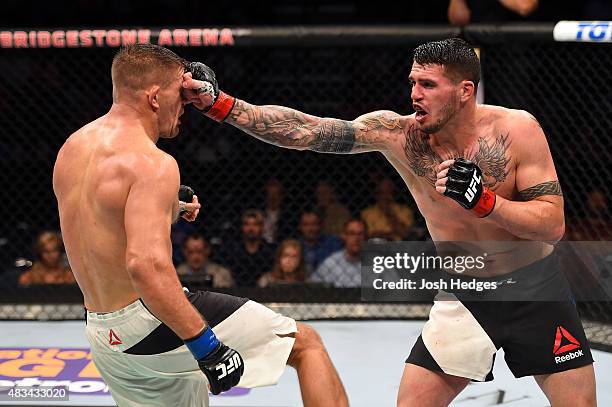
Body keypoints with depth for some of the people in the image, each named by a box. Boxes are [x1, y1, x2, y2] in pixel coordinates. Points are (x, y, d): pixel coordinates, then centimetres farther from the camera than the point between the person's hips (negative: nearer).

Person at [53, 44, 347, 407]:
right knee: (306, 343, 0)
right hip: (152, 321, -9)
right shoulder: (151, 163, -19)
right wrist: (206, 347, -31)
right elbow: (146, 264, -31)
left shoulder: (72, 148, 9)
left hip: (103, 335, 9)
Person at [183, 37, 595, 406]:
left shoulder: (517, 129, -17)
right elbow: (303, 130, -22)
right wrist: (218, 102, -32)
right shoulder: (397, 132, -14)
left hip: (536, 290, -1)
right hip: (464, 297, 1)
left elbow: (554, 225, -17)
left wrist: (483, 200, -32)